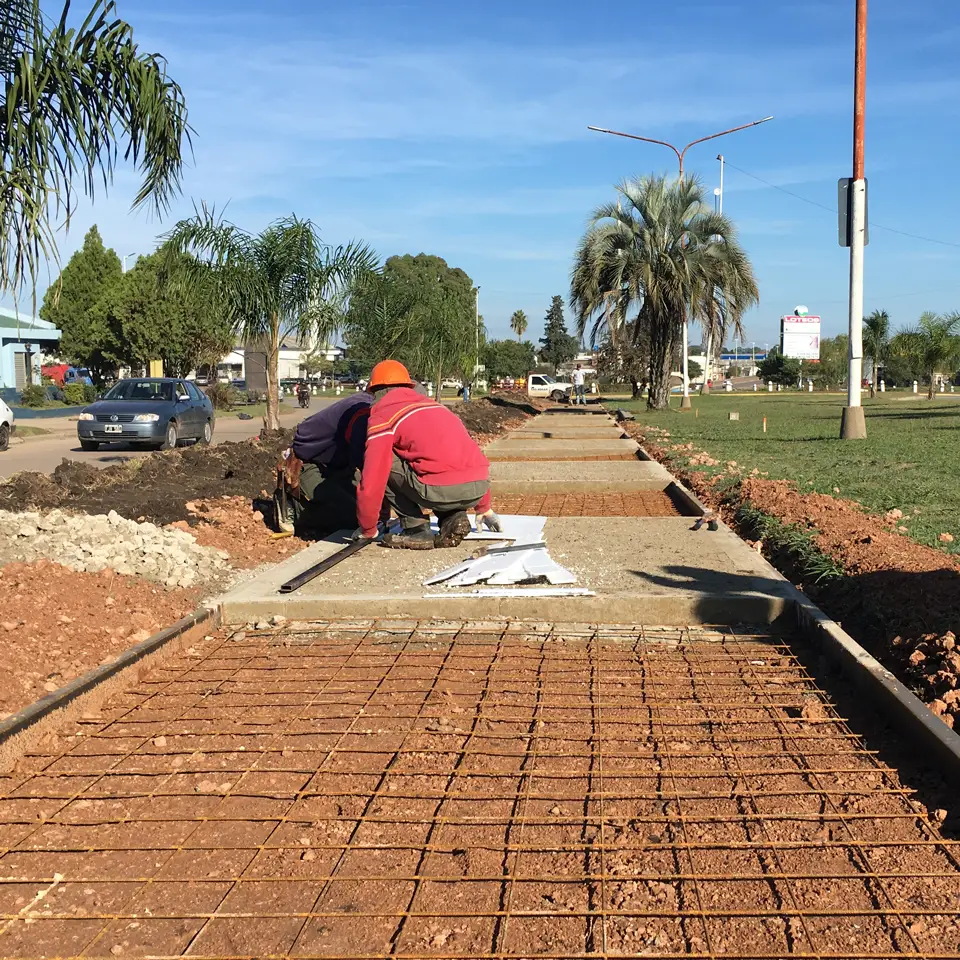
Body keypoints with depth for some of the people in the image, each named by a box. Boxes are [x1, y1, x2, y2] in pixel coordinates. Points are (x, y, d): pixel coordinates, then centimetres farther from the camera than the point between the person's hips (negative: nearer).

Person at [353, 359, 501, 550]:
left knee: (383, 466, 12)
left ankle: (416, 530, 7)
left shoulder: (382, 417, 8)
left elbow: (371, 482, 1)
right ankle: (453, 518, 11)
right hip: (479, 486, 7)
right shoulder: (433, 404, 28)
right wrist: (484, 508, 42)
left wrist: (368, 529, 17)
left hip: (442, 489, -7)